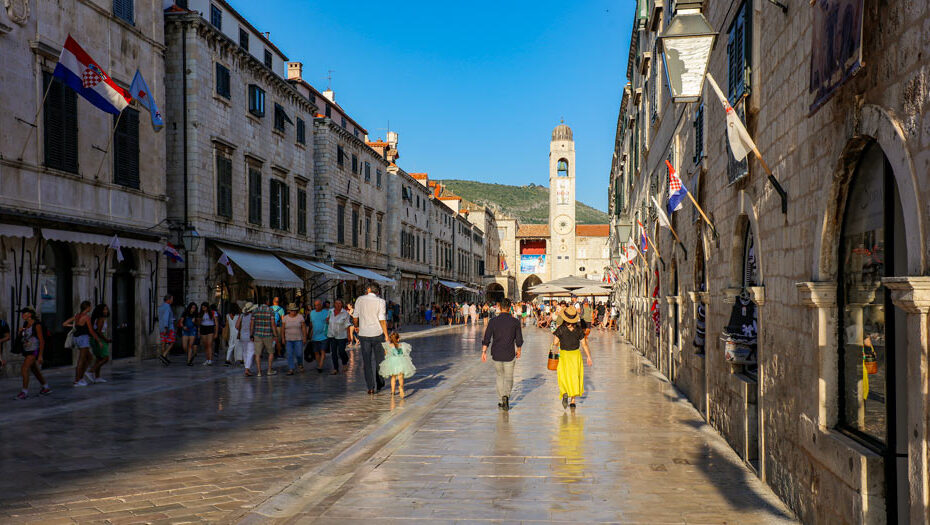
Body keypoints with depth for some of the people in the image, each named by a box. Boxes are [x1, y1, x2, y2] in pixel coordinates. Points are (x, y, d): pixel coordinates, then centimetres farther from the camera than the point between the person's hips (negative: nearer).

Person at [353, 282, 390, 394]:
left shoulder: (360, 299, 0)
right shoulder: (380, 301, -6)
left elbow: (355, 316, 6)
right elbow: (382, 319, -11)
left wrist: (356, 326, 26)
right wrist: (386, 335, -7)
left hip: (364, 334, 1)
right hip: (377, 334, -1)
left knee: (367, 361, 5)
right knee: (379, 360, 14)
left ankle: (371, 387, 2)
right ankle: (380, 384, 22)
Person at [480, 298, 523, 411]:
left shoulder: (493, 321, -6)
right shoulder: (515, 322, -5)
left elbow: (486, 338, -8)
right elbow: (519, 339, 1)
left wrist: (484, 352, -1)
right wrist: (518, 350, 17)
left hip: (496, 354, 1)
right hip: (509, 355, -1)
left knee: (500, 376, 19)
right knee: (508, 378, 7)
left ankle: (502, 401, 21)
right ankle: (506, 396, -19)